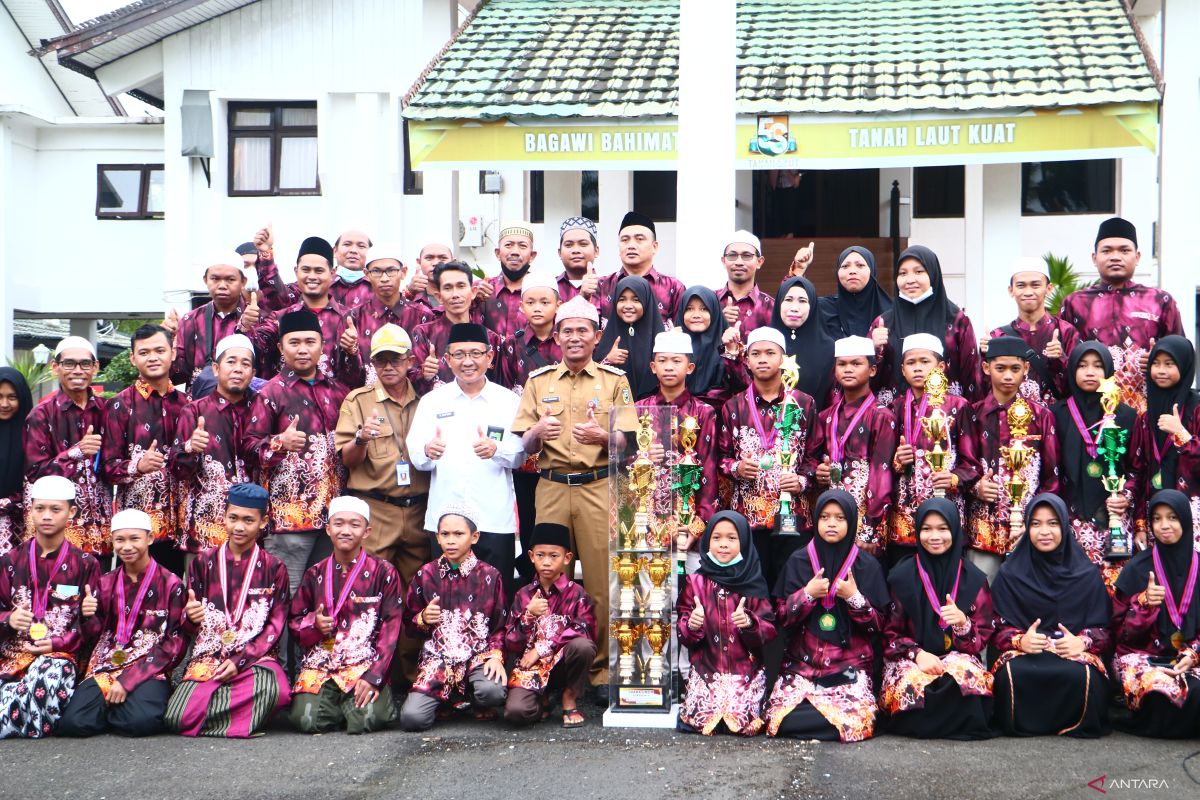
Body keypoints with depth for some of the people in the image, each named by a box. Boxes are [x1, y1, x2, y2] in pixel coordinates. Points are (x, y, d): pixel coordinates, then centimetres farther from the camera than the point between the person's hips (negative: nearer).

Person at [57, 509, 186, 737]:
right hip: (105, 668, 3)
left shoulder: (170, 584, 0)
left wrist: (128, 681, -13)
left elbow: (175, 643, -5)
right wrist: (88, 617, -10)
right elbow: (94, 637, 14)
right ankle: (116, 706, 3)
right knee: (73, 722, -25)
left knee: (142, 720, -34)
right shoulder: (105, 584, 13)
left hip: (150, 670, -3)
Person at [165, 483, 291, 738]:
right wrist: (190, 617, -14)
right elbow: (188, 628, 11)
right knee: (177, 718, -26)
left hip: (255, 656, -1)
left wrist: (240, 660, -12)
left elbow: (275, 626, 2)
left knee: (271, 688, -38)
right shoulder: (203, 562, 11)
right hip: (208, 656, 1)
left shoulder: (273, 568, 7)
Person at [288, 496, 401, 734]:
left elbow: (391, 627, -4)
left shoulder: (383, 572, 2)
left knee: (366, 720, -27)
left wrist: (373, 676, -15)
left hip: (366, 663, -3)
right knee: (306, 720, -21)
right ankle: (336, 701, 11)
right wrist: (314, 624, -8)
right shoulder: (315, 574, 12)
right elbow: (294, 621, 17)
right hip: (319, 663, 3)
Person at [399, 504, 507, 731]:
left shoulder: (489, 576, 3)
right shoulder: (426, 575, 7)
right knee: (411, 718, -21)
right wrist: (423, 619, -7)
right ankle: (447, 699, 14)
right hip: (437, 656, 1)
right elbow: (409, 623, 15)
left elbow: (500, 625, 6)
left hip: (479, 653, -1)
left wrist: (496, 655, -11)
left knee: (493, 692, -35)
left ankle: (480, 704, 5)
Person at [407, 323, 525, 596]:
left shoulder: (509, 401, 8)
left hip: (495, 519, -1)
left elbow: (521, 455, 2)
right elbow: (415, 455, 4)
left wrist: (497, 450, -19)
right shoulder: (432, 401, 11)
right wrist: (427, 451, -20)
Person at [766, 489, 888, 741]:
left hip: (851, 665, -1)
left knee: (857, 722, -26)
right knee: (780, 717, -22)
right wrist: (807, 594, -10)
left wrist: (854, 597, -12)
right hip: (802, 662, 1)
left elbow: (877, 625, 3)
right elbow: (780, 618, 4)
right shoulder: (798, 561, 7)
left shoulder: (867, 566, 4)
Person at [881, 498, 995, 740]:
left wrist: (963, 624, -20)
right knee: (912, 684, -37)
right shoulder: (902, 576, 3)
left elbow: (983, 639, 3)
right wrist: (917, 654, -16)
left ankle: (920, 722, -11)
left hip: (958, 656, 1)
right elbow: (890, 634, 4)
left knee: (965, 675, -36)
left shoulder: (974, 579, 5)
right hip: (910, 660, -1)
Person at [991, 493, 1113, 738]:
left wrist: (1083, 642, -16)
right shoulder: (1010, 574, 11)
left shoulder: (1087, 575, 12)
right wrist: (1020, 640, -18)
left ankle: (1075, 723, -5)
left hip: (1074, 653, 0)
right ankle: (1022, 722, -7)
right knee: (1013, 674, -37)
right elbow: (999, 628, 6)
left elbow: (1101, 628, 8)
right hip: (1023, 653, 0)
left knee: (1081, 676, -37)